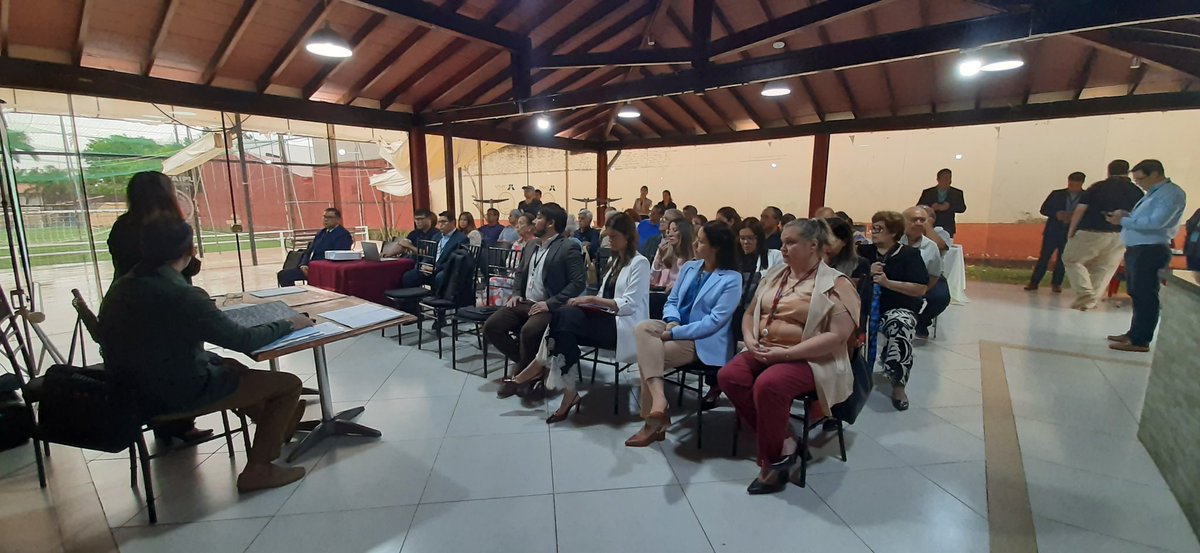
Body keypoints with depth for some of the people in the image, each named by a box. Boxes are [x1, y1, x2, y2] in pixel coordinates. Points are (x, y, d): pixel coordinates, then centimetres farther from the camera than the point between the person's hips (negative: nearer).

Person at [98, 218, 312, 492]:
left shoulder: (119, 289, -2)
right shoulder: (183, 296, -28)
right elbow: (244, 340, -22)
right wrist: (289, 324, -8)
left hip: (134, 389, 9)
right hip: (180, 395, -9)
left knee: (230, 366, 31)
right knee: (289, 383, -3)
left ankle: (275, 425, 46)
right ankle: (257, 469, 7)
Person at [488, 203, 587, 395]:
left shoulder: (569, 248, -8)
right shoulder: (530, 247, 17)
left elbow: (579, 282, -16)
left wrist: (550, 303, -21)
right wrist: (516, 294, 8)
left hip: (549, 307, -8)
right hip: (524, 302, 8)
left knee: (528, 331, -35)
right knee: (491, 326, -10)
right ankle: (528, 365, 5)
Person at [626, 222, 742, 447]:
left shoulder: (731, 279, -10)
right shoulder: (689, 267, 11)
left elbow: (714, 322, -17)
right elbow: (672, 301, 15)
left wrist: (674, 333, -21)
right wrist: (672, 322, -9)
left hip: (703, 341, -6)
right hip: (676, 328, 7)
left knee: (647, 355, -25)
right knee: (643, 328, -27)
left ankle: (653, 422, -9)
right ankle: (658, 399, -37)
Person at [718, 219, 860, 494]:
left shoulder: (834, 284, -6)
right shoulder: (774, 275, 13)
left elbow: (838, 335, -16)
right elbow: (750, 313, 19)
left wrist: (786, 353, -22)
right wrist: (750, 339, -4)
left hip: (808, 359, -6)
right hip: (764, 351, 7)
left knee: (768, 385, -34)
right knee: (729, 376, -21)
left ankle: (772, 460, -9)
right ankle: (783, 442, -7)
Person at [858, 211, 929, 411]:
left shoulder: (910, 254, 1)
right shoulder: (864, 251, 12)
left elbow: (921, 289, -7)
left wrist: (887, 283, -15)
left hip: (898, 308, -2)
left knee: (900, 326, -36)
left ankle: (898, 385, -21)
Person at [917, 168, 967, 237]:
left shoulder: (957, 193, 8)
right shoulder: (927, 192, 5)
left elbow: (962, 208, 1)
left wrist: (949, 207, -18)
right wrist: (931, 208, -18)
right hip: (930, 227, -1)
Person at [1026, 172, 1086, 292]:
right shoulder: (1057, 194, 2)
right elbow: (1043, 209, 2)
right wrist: (1056, 214, -15)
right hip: (1052, 231, 0)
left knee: (1062, 259, 6)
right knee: (1044, 257, 1)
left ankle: (1056, 283, 16)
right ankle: (1034, 282, 4)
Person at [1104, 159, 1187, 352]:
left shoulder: (1172, 193, -11)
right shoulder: (1153, 193, 19)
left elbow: (1156, 222, -22)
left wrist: (1123, 221, -15)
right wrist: (1126, 215, 6)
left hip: (1151, 251, -10)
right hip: (1136, 250, 10)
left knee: (1145, 297, -6)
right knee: (1137, 295, 16)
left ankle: (1140, 341, -1)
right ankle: (1134, 333, 26)